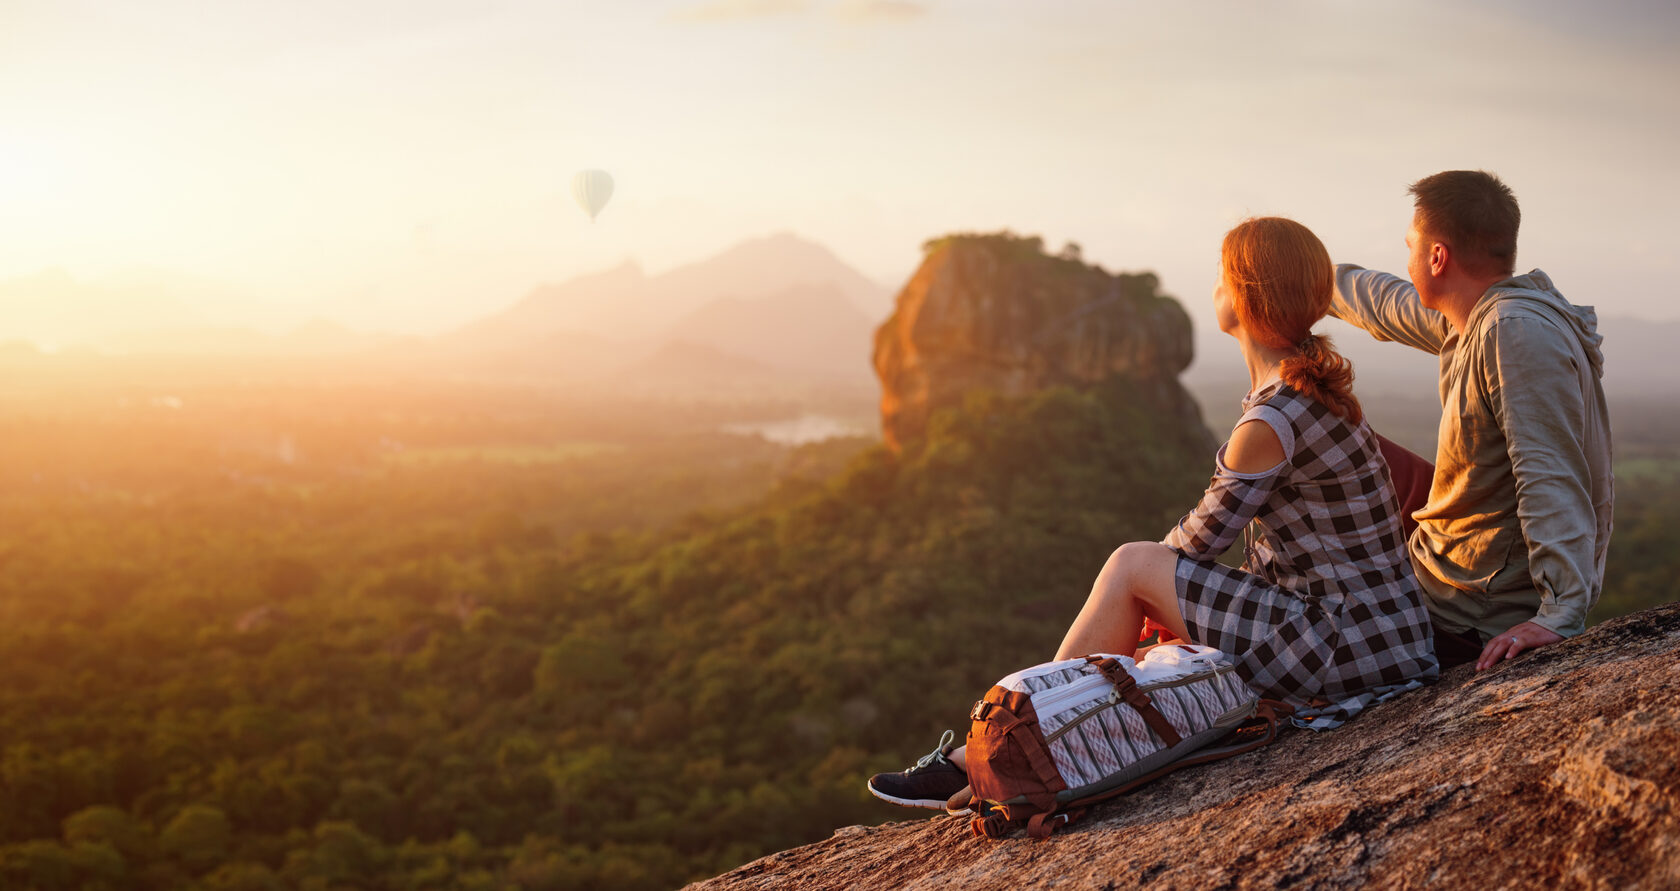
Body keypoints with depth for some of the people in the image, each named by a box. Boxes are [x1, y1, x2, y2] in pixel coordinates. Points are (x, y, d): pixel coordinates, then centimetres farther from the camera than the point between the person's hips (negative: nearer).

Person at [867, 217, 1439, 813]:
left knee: (1130, 568, -5)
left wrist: (1152, 573, 14)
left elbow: (1201, 538, -8)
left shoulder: (1271, 422, -22)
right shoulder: (1313, 379, 10)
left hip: (1349, 646, -9)